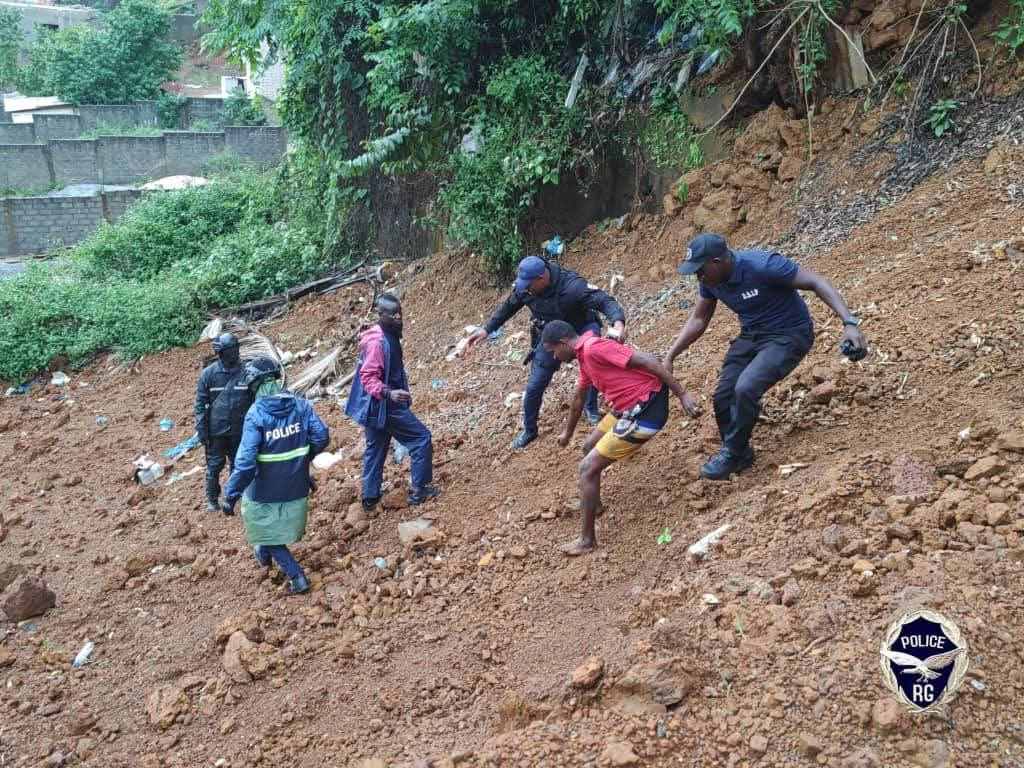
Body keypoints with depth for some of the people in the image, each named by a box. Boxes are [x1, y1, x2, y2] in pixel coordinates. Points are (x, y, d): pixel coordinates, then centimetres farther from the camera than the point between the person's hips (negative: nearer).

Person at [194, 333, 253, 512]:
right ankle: (212, 499, 25)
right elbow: (200, 404, -4)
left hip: (240, 430, 1)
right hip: (216, 430, -1)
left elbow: (255, 400, 0)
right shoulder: (208, 374, -9)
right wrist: (201, 430, -7)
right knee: (214, 466, 9)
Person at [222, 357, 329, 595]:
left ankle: (297, 576, 13)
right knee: (279, 526, 30)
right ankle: (265, 553, 54)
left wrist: (231, 495, -17)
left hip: (266, 491, -5)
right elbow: (322, 436, -6)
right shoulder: (301, 404, -9)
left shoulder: (256, 414, -22)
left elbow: (246, 460, -25)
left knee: (267, 532, 16)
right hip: (297, 486, 5)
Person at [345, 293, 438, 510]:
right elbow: (368, 377, -26)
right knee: (421, 438, 1)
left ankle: (370, 497, 26)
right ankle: (418, 490, 7)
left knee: (375, 450, 17)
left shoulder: (389, 336, 7)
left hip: (377, 405, 10)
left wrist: (394, 393, 28)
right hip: (384, 405, -10)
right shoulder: (377, 341, -23)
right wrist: (388, 393, -39)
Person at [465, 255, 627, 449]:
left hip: (579, 330, -4)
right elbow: (508, 307, 2)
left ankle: (591, 409, -11)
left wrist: (618, 323, -63)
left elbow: (604, 301, -42)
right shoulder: (524, 287, -19)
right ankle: (529, 431, 27)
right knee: (534, 386, 3)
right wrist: (486, 329, 0)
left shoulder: (572, 286, -37)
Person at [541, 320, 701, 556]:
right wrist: (567, 433, 45)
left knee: (588, 468, -4)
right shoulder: (584, 355, 14)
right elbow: (579, 398, 31)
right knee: (589, 448, 26)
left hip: (645, 411, -10)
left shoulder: (593, 347, -18)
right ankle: (593, 505, 44)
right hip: (628, 409, 10)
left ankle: (587, 540, 6)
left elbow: (647, 360, -23)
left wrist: (682, 394, -24)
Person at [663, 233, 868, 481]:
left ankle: (733, 454, -7)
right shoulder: (710, 280, -7)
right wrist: (670, 357, 3)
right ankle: (741, 454, 17)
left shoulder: (762, 265, -29)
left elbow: (817, 283, -27)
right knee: (723, 397, -6)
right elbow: (699, 320, 8)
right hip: (751, 335, 7)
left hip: (788, 335, -7)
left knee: (746, 389, -27)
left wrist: (850, 323, -37)